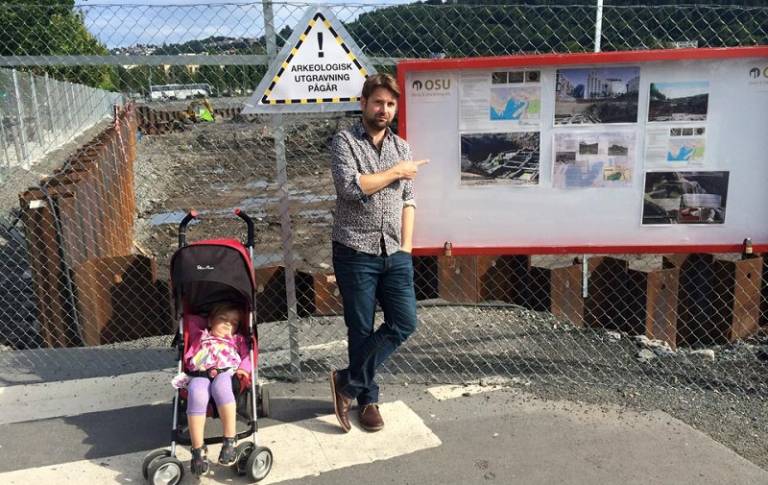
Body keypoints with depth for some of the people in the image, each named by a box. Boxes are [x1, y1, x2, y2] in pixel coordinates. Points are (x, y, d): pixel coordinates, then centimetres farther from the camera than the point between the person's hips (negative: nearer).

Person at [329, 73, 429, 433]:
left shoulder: (401, 146, 13)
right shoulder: (344, 141, -2)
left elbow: (408, 200, 12)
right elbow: (351, 187, -19)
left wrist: (407, 244, 2)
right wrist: (396, 172, -9)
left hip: (395, 254, 5)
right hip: (355, 253, -4)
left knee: (404, 322, -3)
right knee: (361, 330, 5)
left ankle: (348, 382, 11)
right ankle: (367, 398, 24)